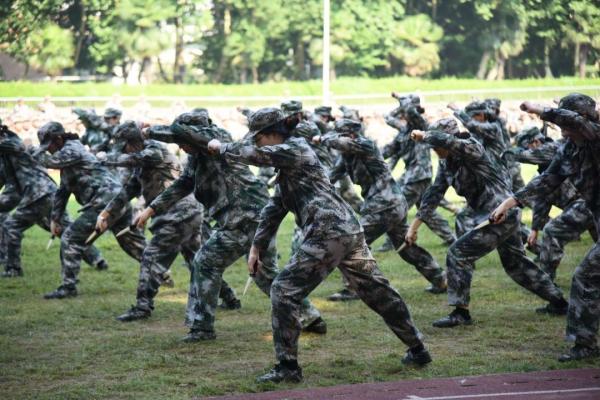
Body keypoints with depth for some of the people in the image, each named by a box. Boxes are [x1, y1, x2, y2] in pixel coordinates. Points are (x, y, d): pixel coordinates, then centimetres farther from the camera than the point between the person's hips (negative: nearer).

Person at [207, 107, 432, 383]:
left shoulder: (295, 149, -5)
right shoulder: (287, 165, 23)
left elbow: (252, 154, -12)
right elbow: (274, 209, 24)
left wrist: (221, 147, 6)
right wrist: (257, 247, 22)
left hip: (328, 235, -11)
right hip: (350, 232, 11)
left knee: (284, 290, -7)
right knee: (378, 292, 17)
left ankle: (288, 367, -4)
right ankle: (417, 350, 27)